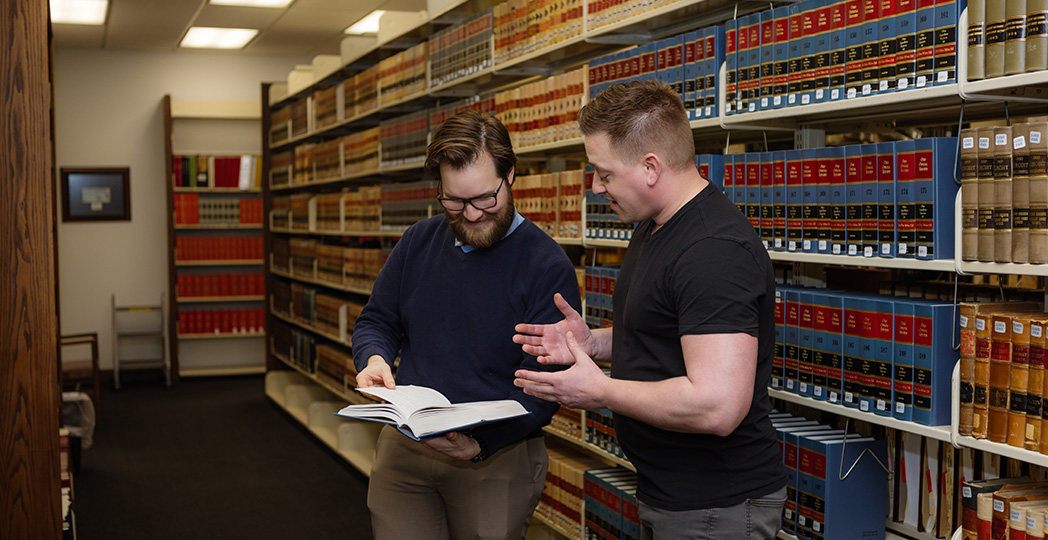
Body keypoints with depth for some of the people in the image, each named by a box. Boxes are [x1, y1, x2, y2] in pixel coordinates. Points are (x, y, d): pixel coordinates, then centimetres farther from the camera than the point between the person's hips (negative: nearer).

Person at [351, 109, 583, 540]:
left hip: (498, 456, -4)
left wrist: (481, 444, -29)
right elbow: (376, 321, 15)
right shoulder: (417, 242, 5)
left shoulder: (548, 266, -12)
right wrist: (374, 359, -8)